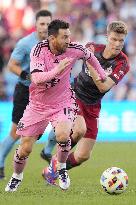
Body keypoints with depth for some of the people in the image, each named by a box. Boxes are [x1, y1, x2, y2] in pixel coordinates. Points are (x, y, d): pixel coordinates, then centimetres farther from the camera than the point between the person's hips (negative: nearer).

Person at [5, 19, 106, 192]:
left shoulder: (73, 49, -14)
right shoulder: (39, 50, -21)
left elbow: (89, 56, 10)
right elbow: (36, 78, -33)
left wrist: (102, 75, 15)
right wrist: (56, 71, -46)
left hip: (63, 103, 0)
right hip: (38, 104, 0)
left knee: (63, 135, -29)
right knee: (25, 148, 1)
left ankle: (61, 168, 0)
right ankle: (16, 177, 31)